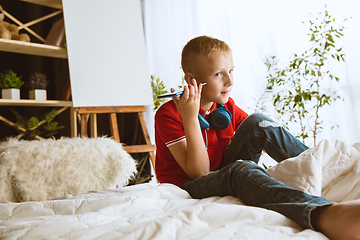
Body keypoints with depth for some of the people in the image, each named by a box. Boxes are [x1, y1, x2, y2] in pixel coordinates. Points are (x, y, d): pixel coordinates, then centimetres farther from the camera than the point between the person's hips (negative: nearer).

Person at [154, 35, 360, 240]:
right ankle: (324, 214, -63)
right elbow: (199, 173, -23)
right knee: (241, 170, -39)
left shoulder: (226, 106, 2)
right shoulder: (168, 114, -18)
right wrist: (190, 118, -33)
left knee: (257, 122, -13)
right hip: (190, 187, -6)